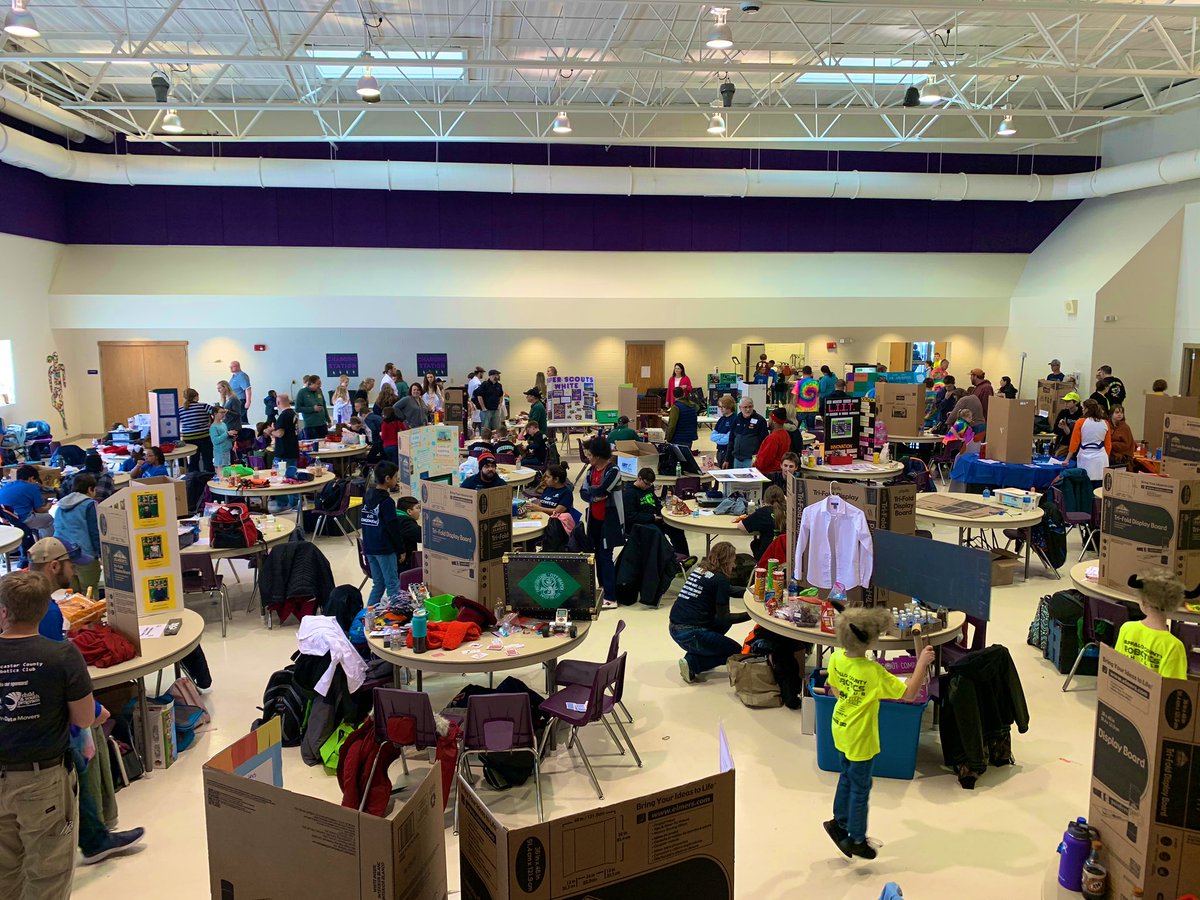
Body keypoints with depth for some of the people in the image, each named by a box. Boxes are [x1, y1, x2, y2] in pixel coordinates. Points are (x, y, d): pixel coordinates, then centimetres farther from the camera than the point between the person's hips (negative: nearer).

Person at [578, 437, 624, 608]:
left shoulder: (613, 471, -16)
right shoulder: (590, 470, 7)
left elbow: (600, 490, -25)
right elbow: (583, 493, 3)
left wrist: (590, 490, -5)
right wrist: (593, 498, -17)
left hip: (609, 520, -7)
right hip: (594, 518, 7)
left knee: (605, 556, -7)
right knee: (598, 554, 13)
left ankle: (611, 597, -5)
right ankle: (603, 589, 26)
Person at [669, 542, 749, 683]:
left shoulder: (698, 569, 12)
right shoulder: (720, 579, -10)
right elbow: (724, 617, -7)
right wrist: (750, 615, 1)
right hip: (689, 633, -8)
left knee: (725, 623, 25)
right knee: (736, 652, 10)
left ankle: (696, 655, 13)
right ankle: (692, 663, -6)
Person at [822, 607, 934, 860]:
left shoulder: (836, 658, -11)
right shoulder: (874, 672, -31)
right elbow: (909, 694, -26)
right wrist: (922, 663, -22)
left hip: (841, 731, 6)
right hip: (860, 739, -6)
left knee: (847, 777, 26)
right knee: (860, 788, 13)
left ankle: (840, 822, 41)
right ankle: (856, 839, 29)